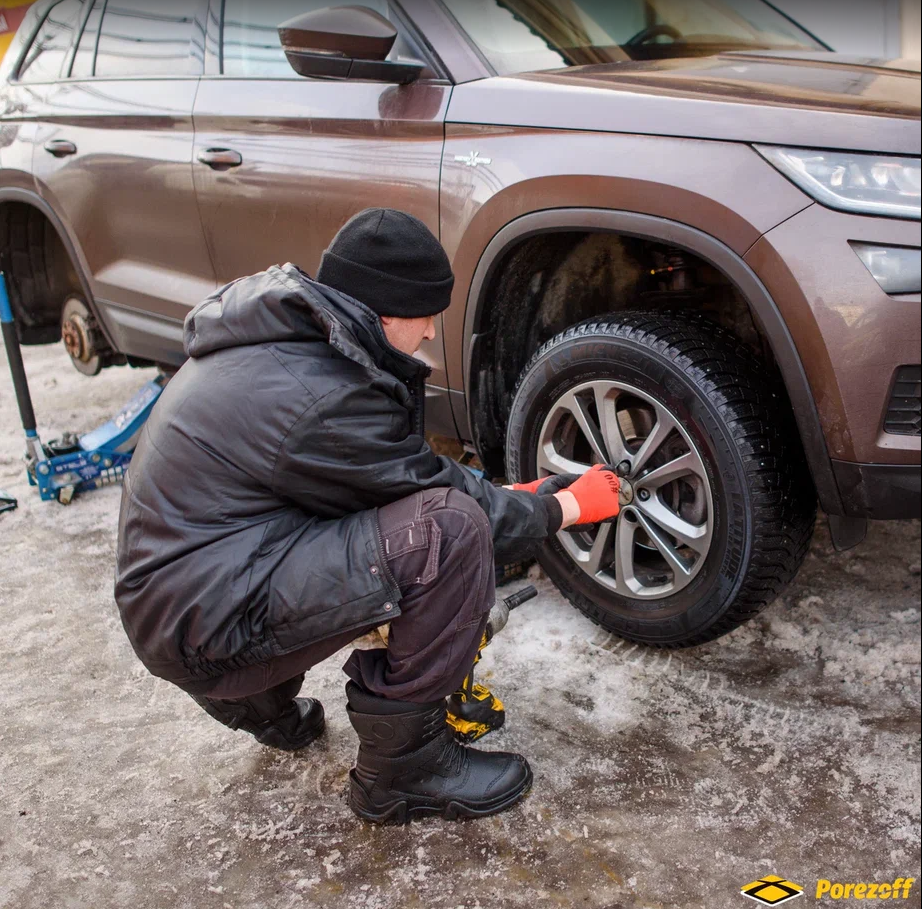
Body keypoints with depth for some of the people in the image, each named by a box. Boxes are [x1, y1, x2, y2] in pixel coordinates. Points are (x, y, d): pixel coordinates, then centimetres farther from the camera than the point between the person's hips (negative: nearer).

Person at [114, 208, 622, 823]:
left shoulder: (280, 339, 8)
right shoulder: (322, 399, -22)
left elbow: (400, 468, 17)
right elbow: (443, 498, -12)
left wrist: (508, 497, 14)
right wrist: (567, 508, 3)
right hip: (207, 626, -10)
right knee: (452, 528, -22)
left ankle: (258, 698, 20)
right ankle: (404, 766, -5)